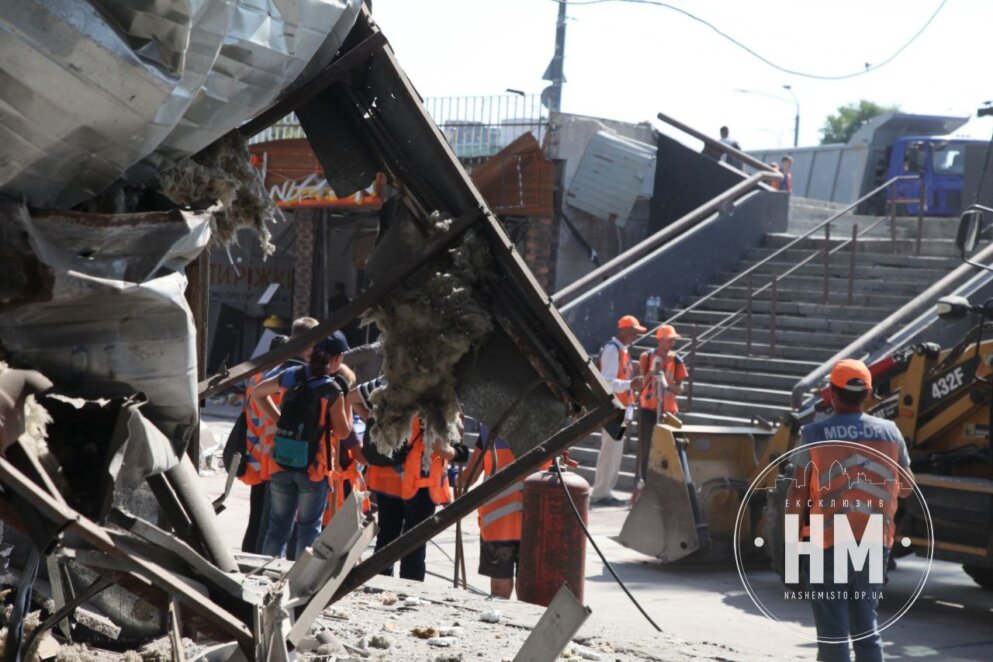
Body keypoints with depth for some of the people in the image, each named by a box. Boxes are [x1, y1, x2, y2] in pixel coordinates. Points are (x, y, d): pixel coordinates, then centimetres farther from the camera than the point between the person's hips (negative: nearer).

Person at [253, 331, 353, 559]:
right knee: (309, 527, 8)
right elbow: (342, 432, -9)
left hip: (281, 464, 4)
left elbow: (257, 392, 16)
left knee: (278, 525, 13)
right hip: (313, 468, -4)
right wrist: (347, 400, -3)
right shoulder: (332, 390, -14)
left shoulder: (290, 377, 1)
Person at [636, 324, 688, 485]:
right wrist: (652, 372, -18)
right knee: (645, 446, 0)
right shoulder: (647, 357, -1)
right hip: (647, 407, -1)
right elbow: (641, 383, -1)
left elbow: (679, 390, 5)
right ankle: (642, 481, 7)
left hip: (667, 408, 1)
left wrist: (668, 385, -15)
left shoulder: (676, 360, 4)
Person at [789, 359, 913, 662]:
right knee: (866, 627, 16)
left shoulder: (813, 435, -8)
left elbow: (798, 494, -9)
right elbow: (906, 488, 11)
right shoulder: (890, 432, 1)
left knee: (833, 631, 3)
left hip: (828, 542, -3)